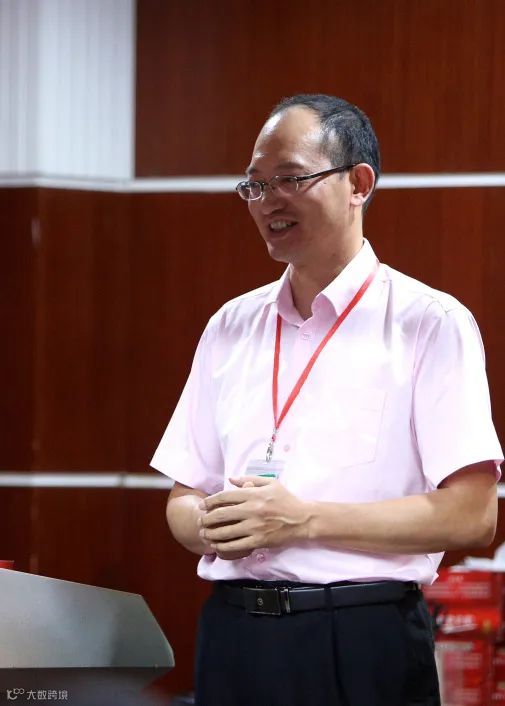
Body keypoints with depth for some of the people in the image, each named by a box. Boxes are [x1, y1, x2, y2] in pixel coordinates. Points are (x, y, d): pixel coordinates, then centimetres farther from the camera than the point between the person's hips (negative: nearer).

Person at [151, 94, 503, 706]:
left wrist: (304, 520, -17)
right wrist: (209, 526, -8)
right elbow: (183, 499, 16)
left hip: (363, 650, -4)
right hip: (234, 639, 4)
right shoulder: (231, 327, 14)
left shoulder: (431, 324, -4)